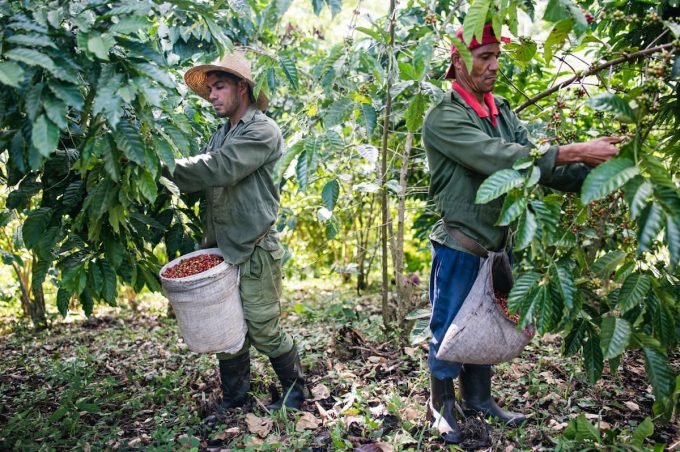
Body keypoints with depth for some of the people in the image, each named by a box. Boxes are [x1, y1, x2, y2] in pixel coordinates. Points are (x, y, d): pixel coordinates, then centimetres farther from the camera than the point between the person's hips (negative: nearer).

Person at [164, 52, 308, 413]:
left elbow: (217, 169, -23)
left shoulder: (262, 131, -10)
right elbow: (198, 178, 6)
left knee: (263, 330, 1)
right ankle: (233, 395, 28)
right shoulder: (221, 134, 17)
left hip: (254, 250, -7)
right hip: (222, 248, 7)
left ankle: (295, 389, 22)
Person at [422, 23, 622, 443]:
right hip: (460, 246, -6)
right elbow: (501, 158, -27)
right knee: (451, 328, 7)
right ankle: (442, 404, 28)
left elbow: (534, 163, -1)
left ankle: (479, 398, 37)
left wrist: (591, 169, -16)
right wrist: (575, 151, -27)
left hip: (499, 243, 7)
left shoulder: (502, 112, 6)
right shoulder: (444, 117, -15)